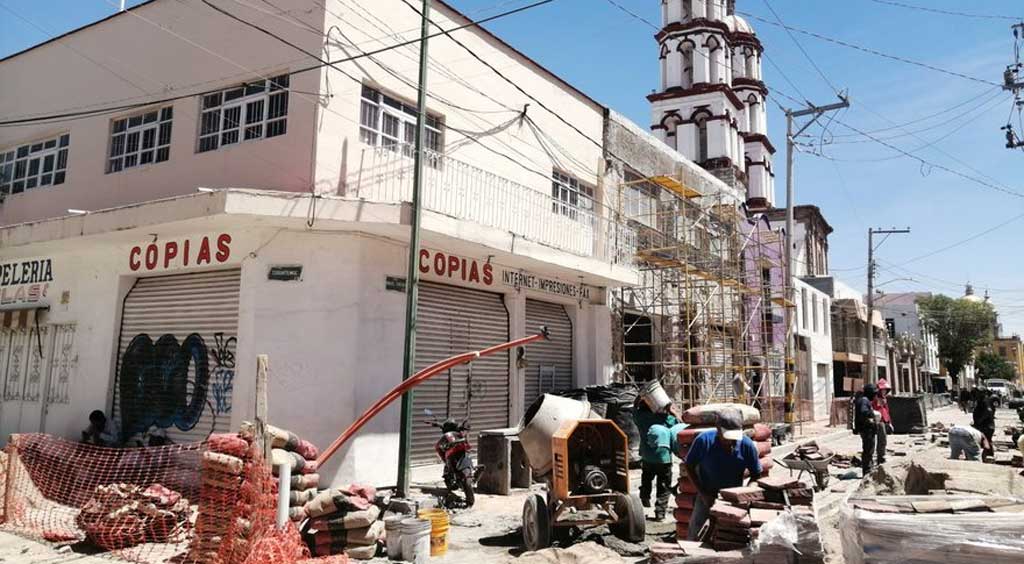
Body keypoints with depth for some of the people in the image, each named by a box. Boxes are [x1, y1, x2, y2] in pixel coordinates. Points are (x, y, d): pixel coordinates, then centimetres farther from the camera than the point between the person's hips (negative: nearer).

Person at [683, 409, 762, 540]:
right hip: (707, 495, -1)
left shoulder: (747, 445, -20)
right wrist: (703, 493, -15)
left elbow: (756, 475, -4)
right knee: (694, 534, 2)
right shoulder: (704, 440, -24)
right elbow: (689, 466, -10)